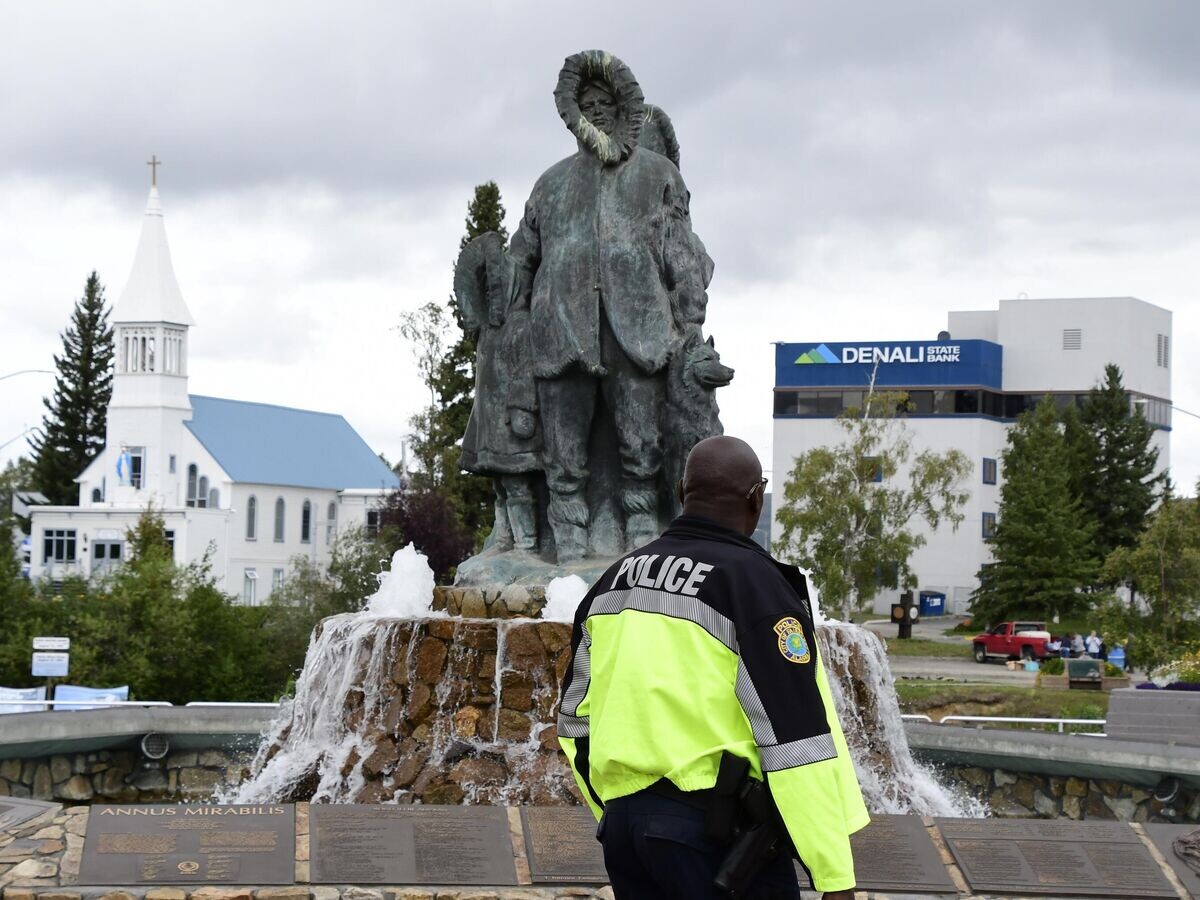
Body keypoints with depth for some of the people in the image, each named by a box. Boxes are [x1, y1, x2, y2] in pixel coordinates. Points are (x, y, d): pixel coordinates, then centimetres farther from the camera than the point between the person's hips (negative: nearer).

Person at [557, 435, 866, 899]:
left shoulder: (617, 577, 13)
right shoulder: (753, 581, -9)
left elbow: (576, 718, 18)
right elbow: (797, 736, -15)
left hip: (623, 823, 7)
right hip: (717, 836, -7)